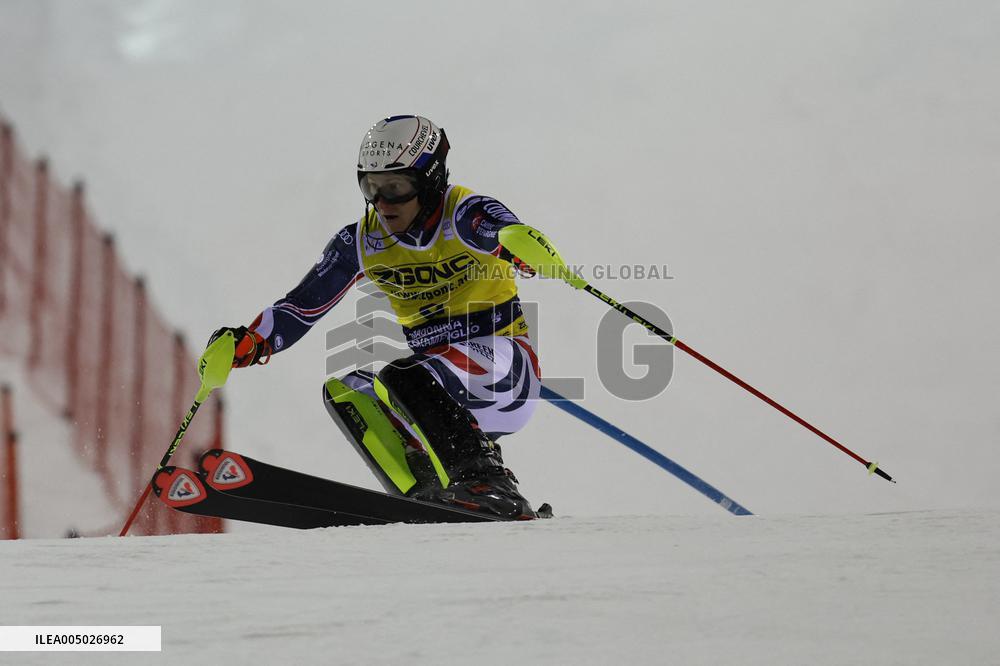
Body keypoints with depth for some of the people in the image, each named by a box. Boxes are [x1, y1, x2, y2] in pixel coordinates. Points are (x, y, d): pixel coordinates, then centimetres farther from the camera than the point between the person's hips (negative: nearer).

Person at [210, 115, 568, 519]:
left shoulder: (463, 215, -14)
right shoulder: (361, 242, 3)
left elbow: (505, 231, -36)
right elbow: (301, 306, 6)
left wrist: (519, 243, -61)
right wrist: (246, 344, -11)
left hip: (506, 367, -7)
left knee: (402, 379, -29)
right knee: (342, 392, -12)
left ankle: (491, 489, -31)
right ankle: (428, 502, -21)